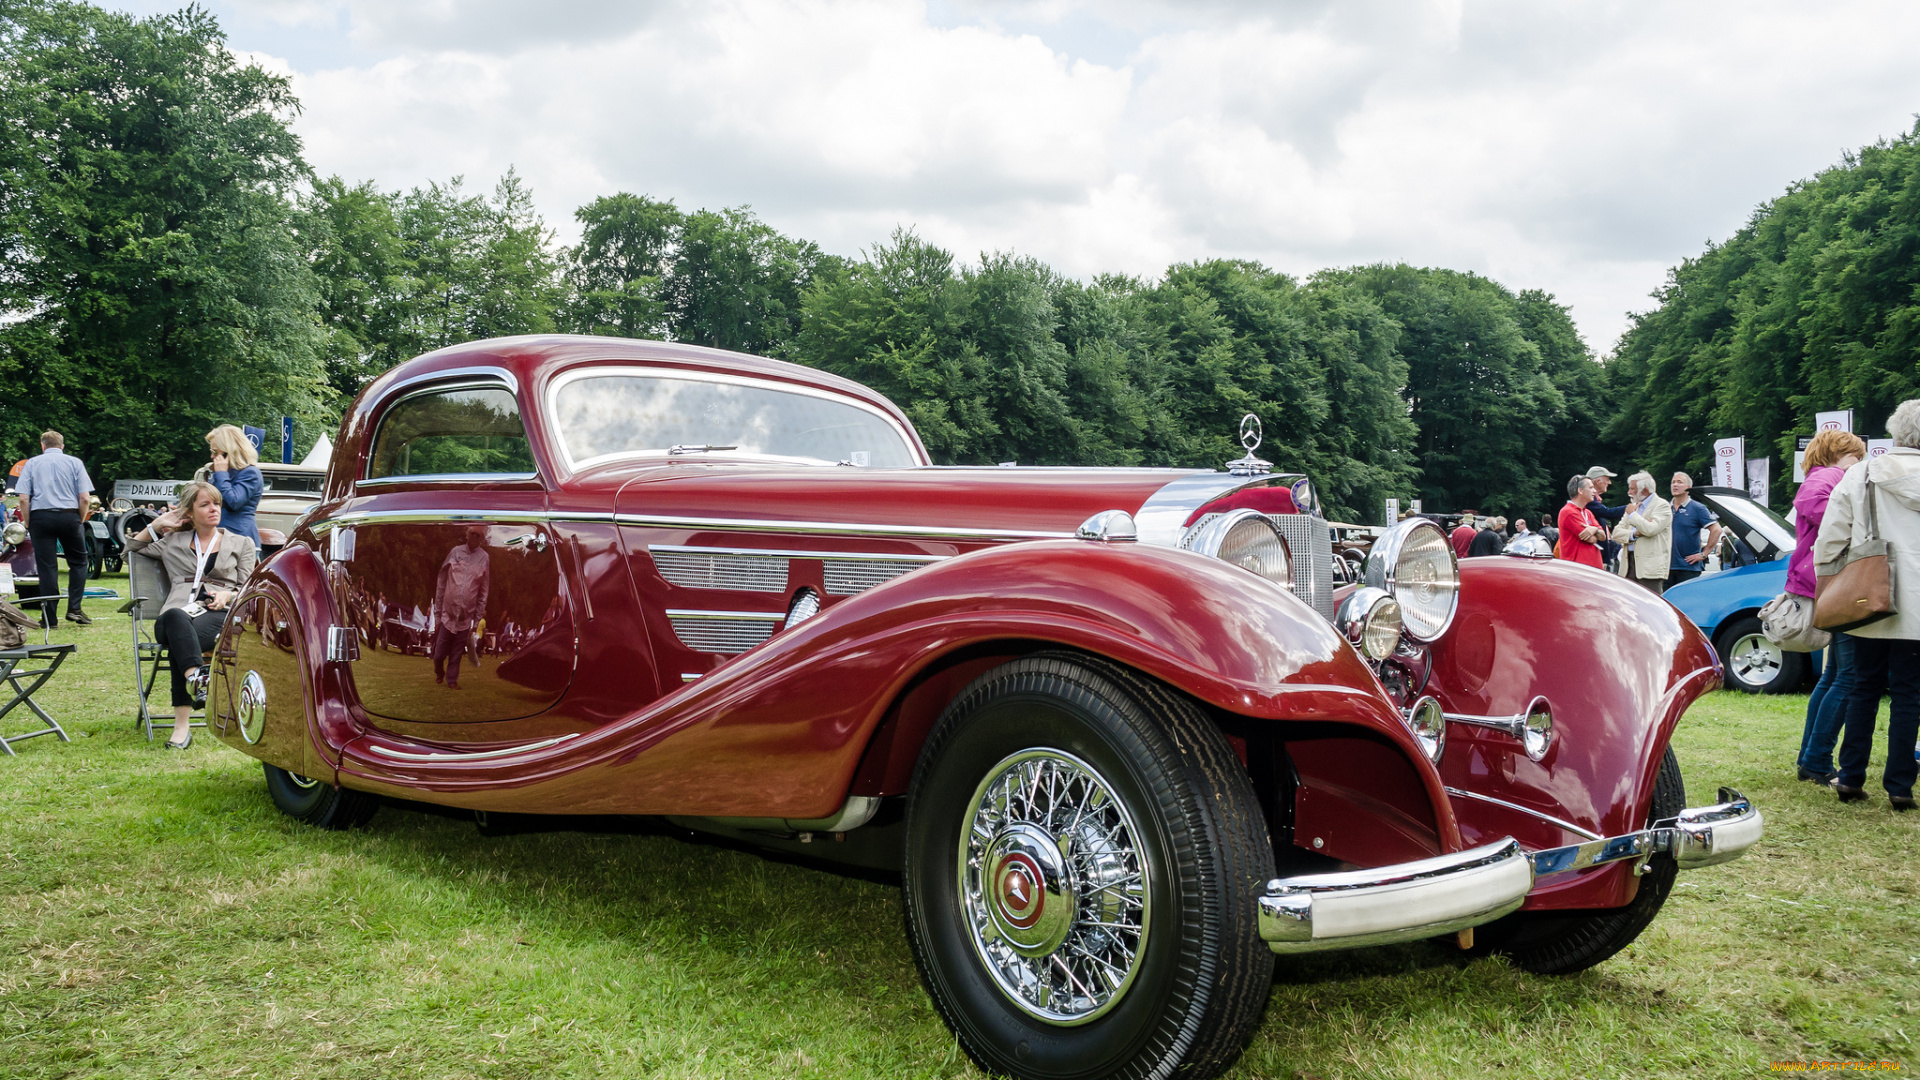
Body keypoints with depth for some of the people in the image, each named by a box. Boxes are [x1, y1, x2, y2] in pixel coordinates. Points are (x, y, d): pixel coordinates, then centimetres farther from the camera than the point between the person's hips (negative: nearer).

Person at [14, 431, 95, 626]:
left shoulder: (32, 464, 7)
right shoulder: (75, 463, 6)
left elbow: (23, 498, -1)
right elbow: (84, 498, -3)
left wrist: (29, 523, 7)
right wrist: (80, 521, 8)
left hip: (40, 516, 1)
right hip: (69, 515, -1)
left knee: (46, 566, 3)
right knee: (78, 561, 13)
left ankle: (49, 617, 5)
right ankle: (74, 608, 3)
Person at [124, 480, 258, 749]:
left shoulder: (241, 544, 24)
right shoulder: (173, 542, 29)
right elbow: (131, 548, 34)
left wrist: (229, 595, -5)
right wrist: (157, 524, 24)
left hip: (220, 615, -1)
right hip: (179, 612, 1)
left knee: (179, 642, -37)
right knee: (176, 617, -41)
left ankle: (182, 724, -50)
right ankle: (196, 678, -63)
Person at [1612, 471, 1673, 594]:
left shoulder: (1662, 505, -2)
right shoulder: (1632, 506, 20)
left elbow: (1650, 529, -19)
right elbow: (1616, 533, 12)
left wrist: (1632, 514, -6)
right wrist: (1634, 534, -8)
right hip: (1629, 565, 7)